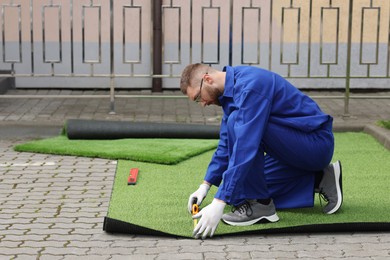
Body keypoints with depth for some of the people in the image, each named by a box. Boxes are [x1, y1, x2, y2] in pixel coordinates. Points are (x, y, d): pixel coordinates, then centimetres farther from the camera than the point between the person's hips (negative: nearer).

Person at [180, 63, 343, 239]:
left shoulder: (249, 85, -25)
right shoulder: (231, 90, 7)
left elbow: (245, 147, -34)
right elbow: (227, 144, 18)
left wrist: (219, 202, -36)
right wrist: (205, 185, 11)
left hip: (316, 144, -10)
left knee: (237, 123, -25)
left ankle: (259, 205, -15)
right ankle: (319, 180, 14)